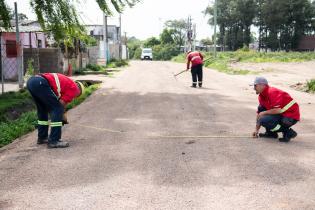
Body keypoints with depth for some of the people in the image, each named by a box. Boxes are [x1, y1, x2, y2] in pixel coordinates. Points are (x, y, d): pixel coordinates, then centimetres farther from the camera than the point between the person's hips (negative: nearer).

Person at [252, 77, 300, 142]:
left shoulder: (272, 92, -21)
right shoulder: (262, 96, 8)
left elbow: (277, 110, -30)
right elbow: (260, 112, 12)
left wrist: (263, 113, -14)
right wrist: (256, 130, 11)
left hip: (291, 117, -10)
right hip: (281, 114, 10)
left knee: (264, 120, -22)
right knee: (260, 108, 10)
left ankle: (288, 132, -8)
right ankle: (271, 133, 13)